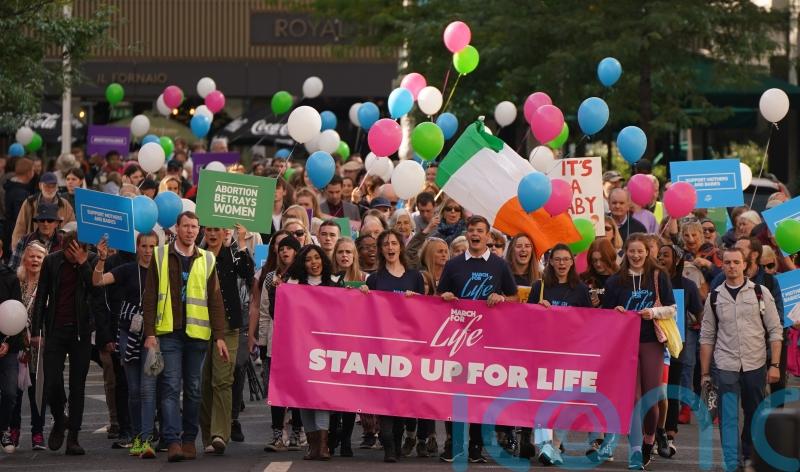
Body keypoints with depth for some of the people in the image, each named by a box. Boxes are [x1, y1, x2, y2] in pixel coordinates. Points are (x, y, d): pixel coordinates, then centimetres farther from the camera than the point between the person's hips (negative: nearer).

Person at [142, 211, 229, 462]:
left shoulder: (206, 260, 9)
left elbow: (215, 301, 9)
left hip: (197, 334, 2)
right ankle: (173, 442, -14)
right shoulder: (161, 256, 5)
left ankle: (189, 439, 15)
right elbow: (149, 297, 3)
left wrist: (219, 336, 2)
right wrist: (150, 333, -5)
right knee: (171, 387, -9)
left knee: (193, 388, 7)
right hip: (168, 332, -2)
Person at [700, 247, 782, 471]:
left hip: (755, 366, 0)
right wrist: (705, 373, 4)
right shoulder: (714, 297, 4)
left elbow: (775, 331, 1)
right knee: (728, 419, -7)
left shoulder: (761, 293, 1)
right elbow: (707, 337, 8)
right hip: (725, 368, 0)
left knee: (754, 415, 10)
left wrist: (775, 365, -6)